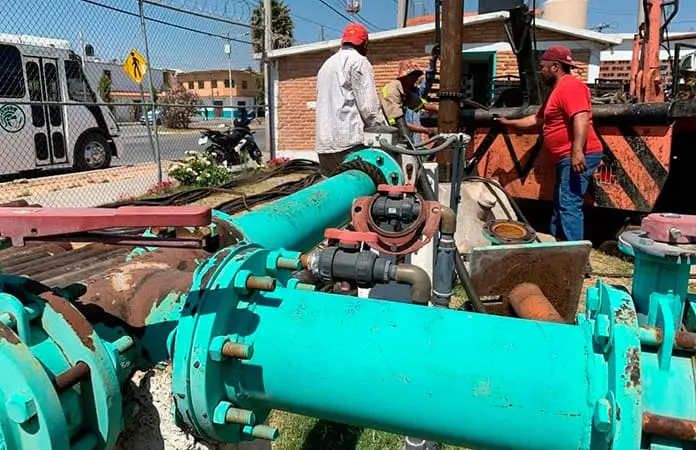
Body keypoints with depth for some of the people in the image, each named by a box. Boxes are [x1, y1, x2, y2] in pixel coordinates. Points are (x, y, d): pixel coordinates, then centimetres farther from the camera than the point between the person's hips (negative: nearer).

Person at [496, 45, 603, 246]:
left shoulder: (570, 86, -12)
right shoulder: (557, 89, 23)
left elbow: (581, 118, -25)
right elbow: (537, 119, 34)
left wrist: (577, 151, -34)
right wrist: (509, 123, 37)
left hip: (578, 157, -11)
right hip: (567, 158, 11)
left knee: (569, 205, -14)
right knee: (560, 205, 16)